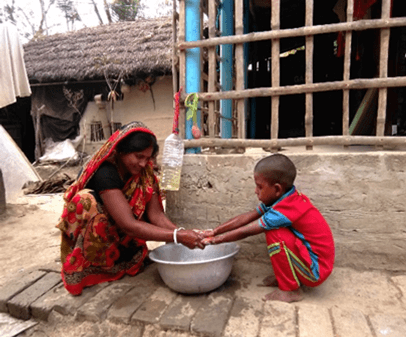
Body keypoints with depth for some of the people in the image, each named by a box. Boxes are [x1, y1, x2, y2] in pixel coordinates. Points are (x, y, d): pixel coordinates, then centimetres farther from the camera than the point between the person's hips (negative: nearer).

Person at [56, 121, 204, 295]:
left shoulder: (143, 172, -10)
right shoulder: (105, 173, -31)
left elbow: (156, 214, -17)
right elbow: (128, 225, -38)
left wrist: (182, 232, -34)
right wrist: (177, 236, -41)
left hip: (114, 235, 6)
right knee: (87, 200, -34)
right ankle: (88, 266, -17)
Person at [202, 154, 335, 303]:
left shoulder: (284, 211, -28)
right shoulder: (285, 198, -2)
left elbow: (246, 232, -21)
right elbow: (246, 218, -2)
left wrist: (214, 240, -10)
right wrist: (215, 231, -5)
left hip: (317, 270, -9)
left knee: (275, 234, -24)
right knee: (269, 226, 5)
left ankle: (290, 290, -7)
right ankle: (286, 276, 15)